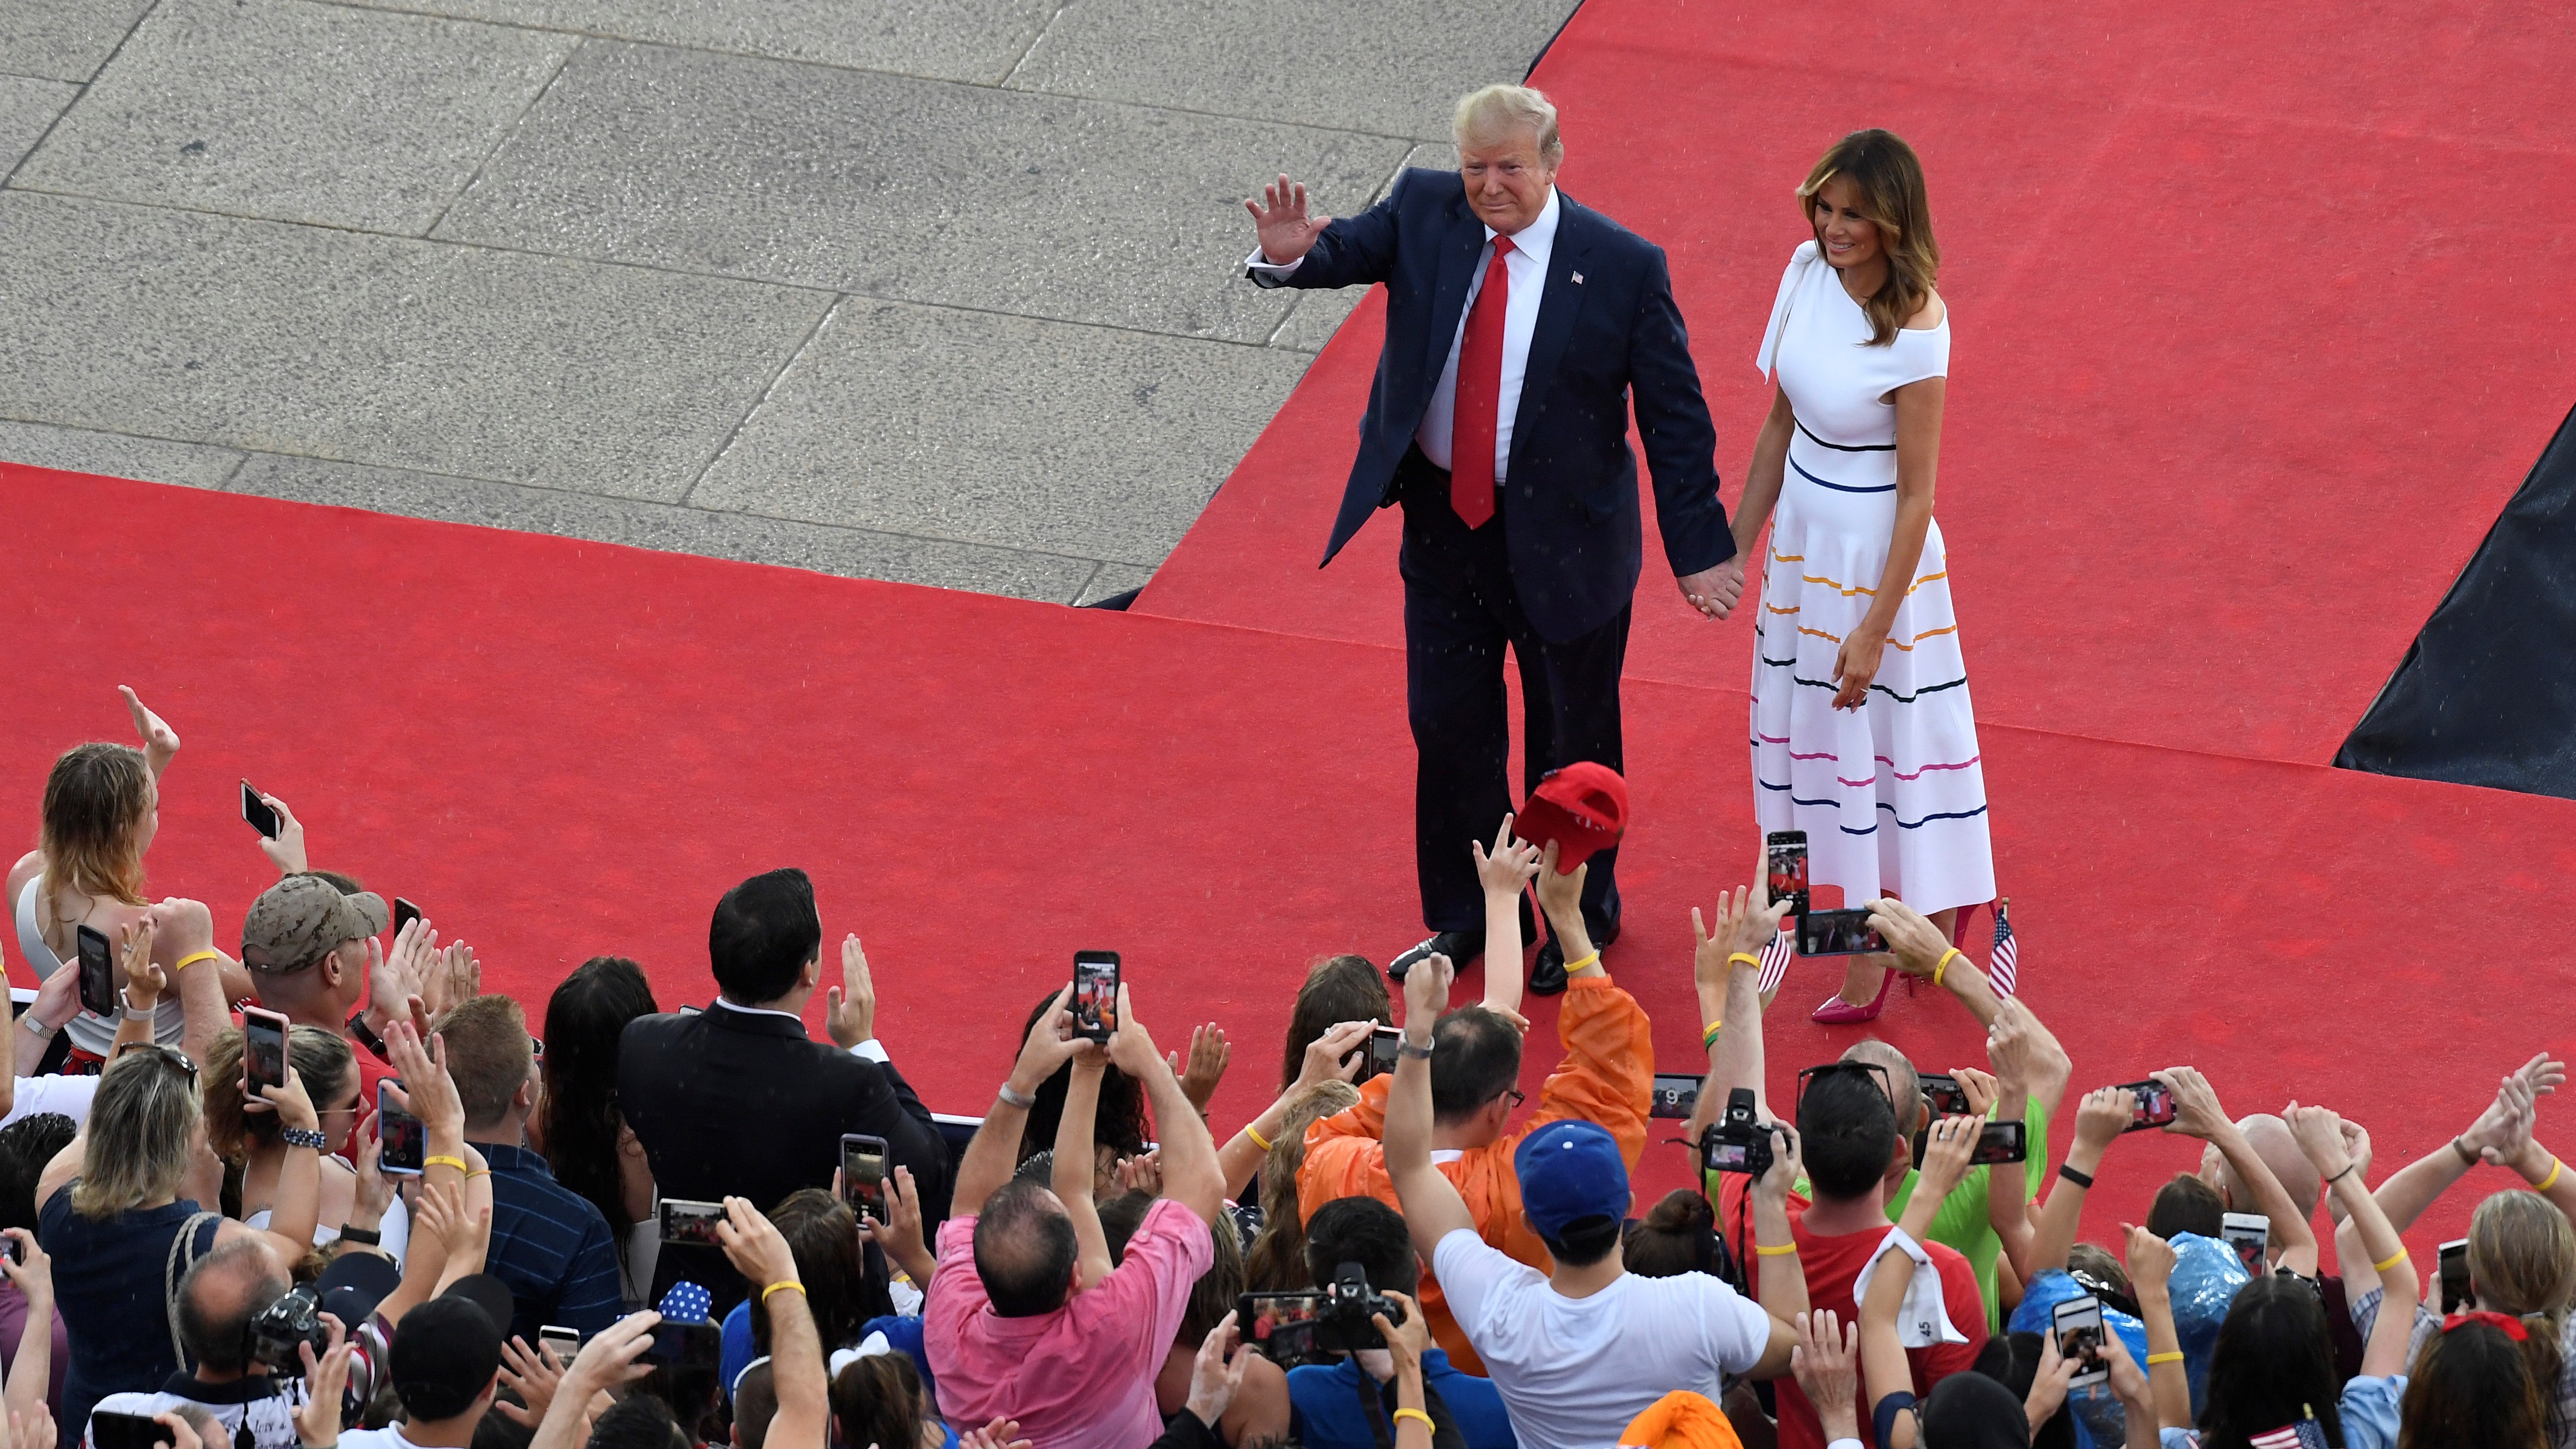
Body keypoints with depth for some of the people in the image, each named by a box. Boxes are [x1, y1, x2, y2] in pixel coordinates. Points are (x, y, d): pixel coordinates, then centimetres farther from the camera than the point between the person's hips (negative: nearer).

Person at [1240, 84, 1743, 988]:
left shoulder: (1622, 268, -15)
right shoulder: (1424, 213, -6)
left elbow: (1675, 415, -10)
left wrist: (1700, 549, -11)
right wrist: (1292, 255, -42)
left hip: (1560, 537, -3)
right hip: (1441, 523, 3)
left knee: (1571, 741, 13)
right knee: (1447, 725, 15)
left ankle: (1582, 920, 34)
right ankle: (1468, 916, 35)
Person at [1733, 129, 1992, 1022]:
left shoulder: (1914, 334, -25)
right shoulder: (1809, 270, -6)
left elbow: (1916, 494, -19)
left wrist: (1875, 628, -17)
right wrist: (1737, 545, 11)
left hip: (1873, 552, -8)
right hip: (1802, 534, 8)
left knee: (1881, 737, 4)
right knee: (1816, 731, 17)